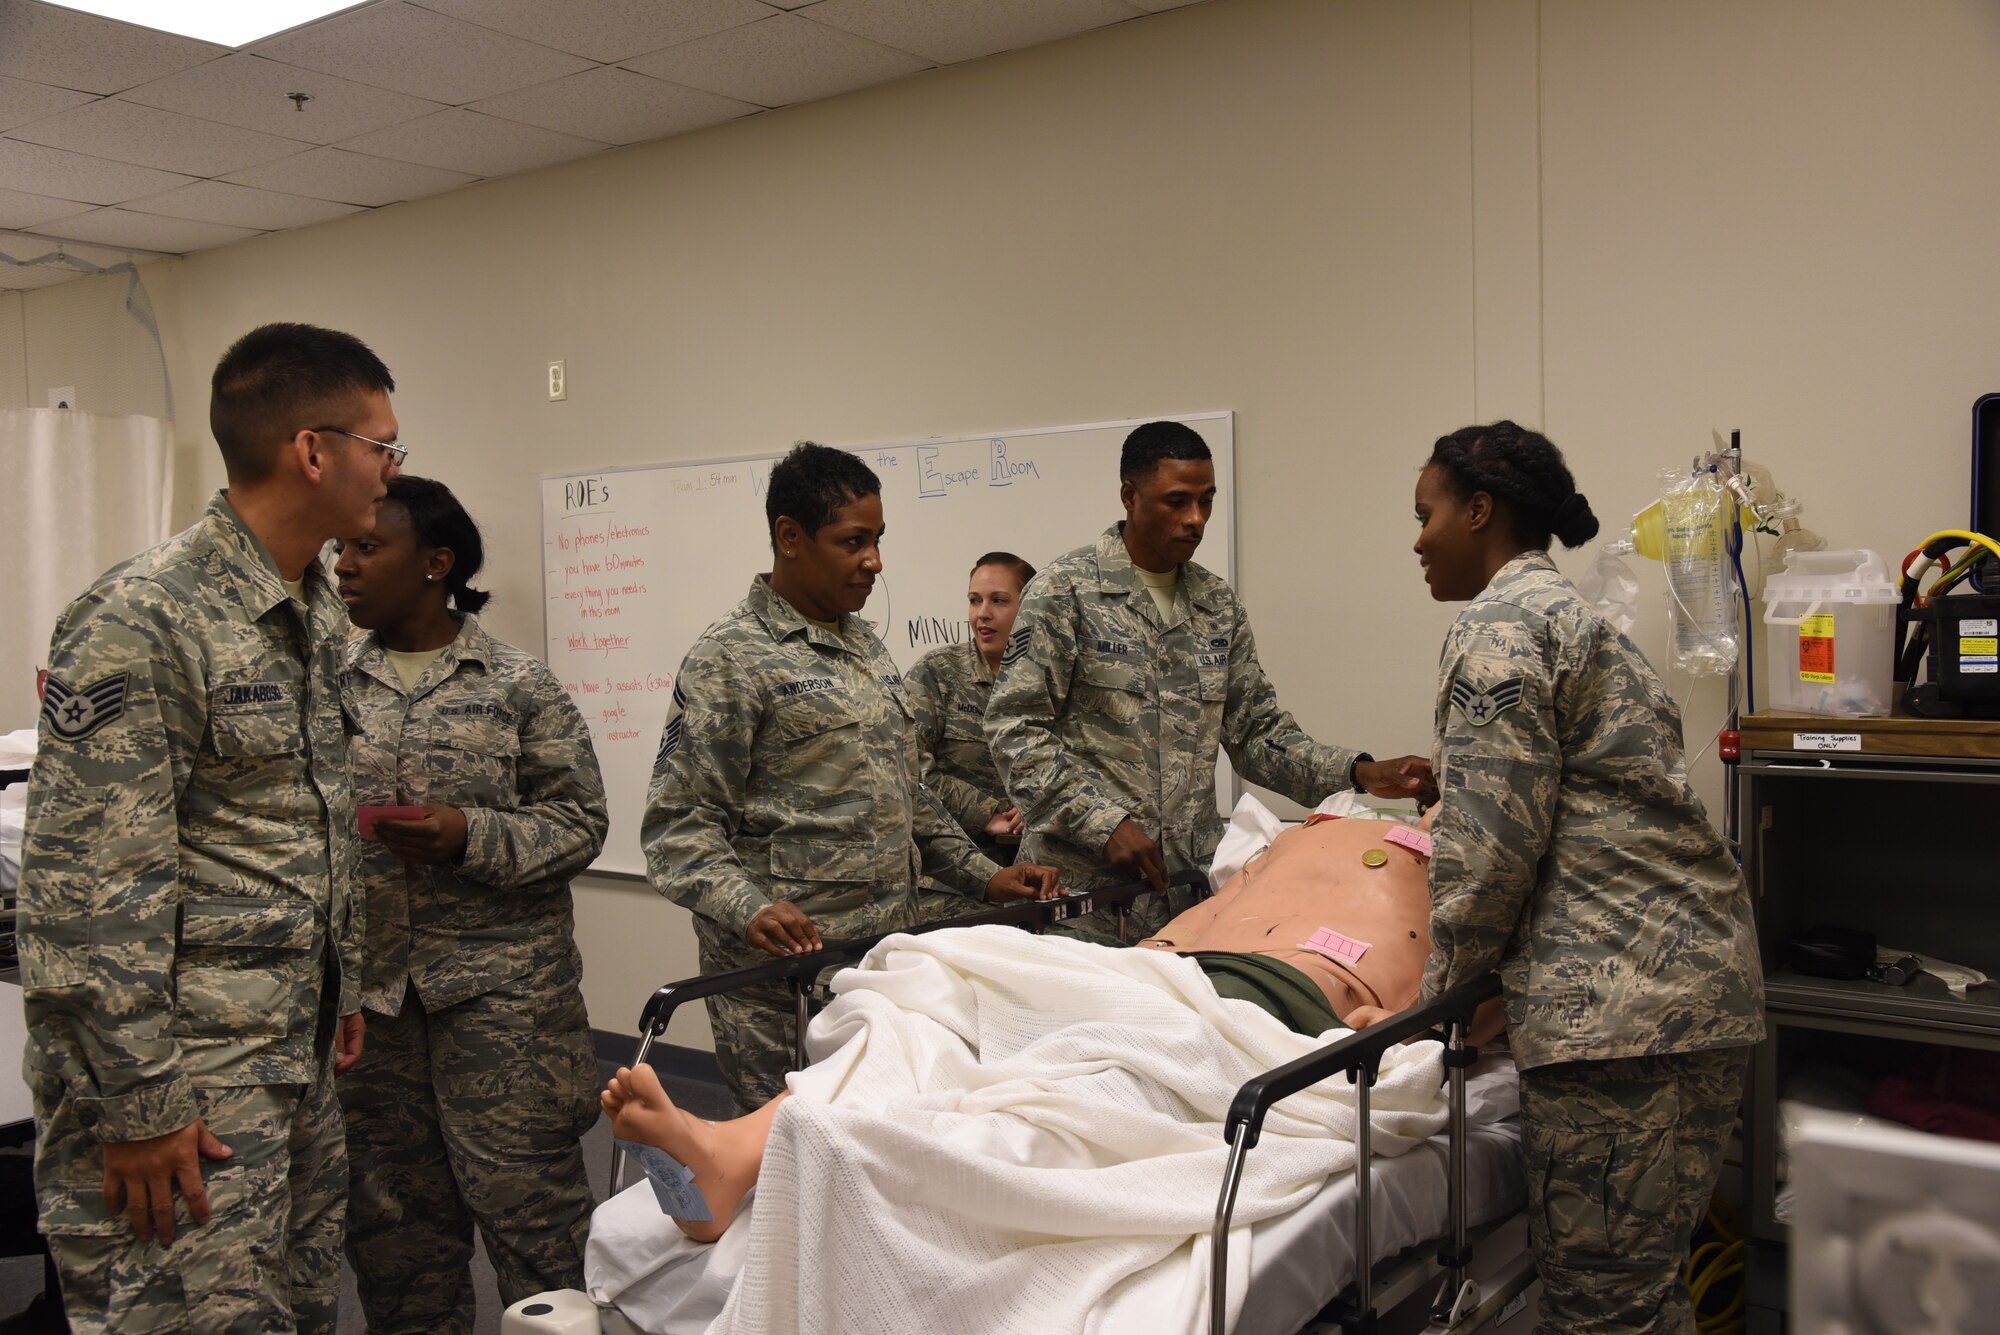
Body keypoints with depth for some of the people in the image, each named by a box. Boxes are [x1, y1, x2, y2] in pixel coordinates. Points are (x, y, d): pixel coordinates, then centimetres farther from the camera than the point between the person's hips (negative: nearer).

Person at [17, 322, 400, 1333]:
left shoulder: (317, 612, 10)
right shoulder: (140, 621, -19)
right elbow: (80, 891, -21)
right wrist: (136, 1107, -18)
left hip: (297, 1059, 9)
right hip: (184, 1072, -8)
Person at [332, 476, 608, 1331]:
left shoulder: (517, 684, -2)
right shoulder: (332, 685, 9)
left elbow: (580, 823, -3)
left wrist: (471, 836, -16)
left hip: (498, 980, -4)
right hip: (368, 982, 4)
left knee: (525, 1197, -2)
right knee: (392, 1212, 14)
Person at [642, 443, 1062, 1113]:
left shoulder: (866, 645, 16)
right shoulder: (731, 658, -8)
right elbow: (679, 824, -12)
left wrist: (985, 876, 15)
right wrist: (749, 909, -28)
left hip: (886, 957, 7)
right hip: (789, 965, -7)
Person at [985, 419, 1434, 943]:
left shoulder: (1218, 604, 13)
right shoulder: (1066, 591, -5)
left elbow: (1257, 732, 14)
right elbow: (1015, 729, -9)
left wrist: (1358, 772, -1)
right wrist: (1105, 821, -16)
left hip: (1193, 882, 5)